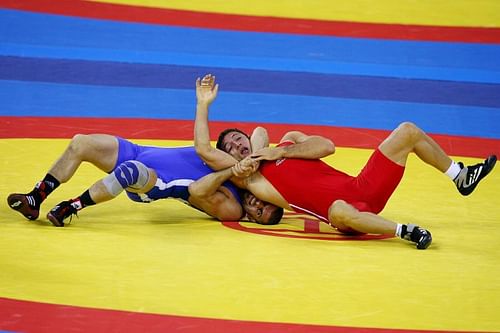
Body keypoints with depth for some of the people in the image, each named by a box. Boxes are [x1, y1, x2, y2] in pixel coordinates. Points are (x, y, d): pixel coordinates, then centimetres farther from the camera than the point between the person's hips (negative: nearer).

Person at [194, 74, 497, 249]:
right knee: (340, 210, -47)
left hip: (364, 188, 7)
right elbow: (204, 149, -5)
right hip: (343, 208, -7)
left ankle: (462, 177, 11)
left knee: (407, 131, 4)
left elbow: (327, 146, 7)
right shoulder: (249, 177, 7)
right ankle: (403, 231, -37)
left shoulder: (289, 141, 24)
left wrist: (280, 151, 0)